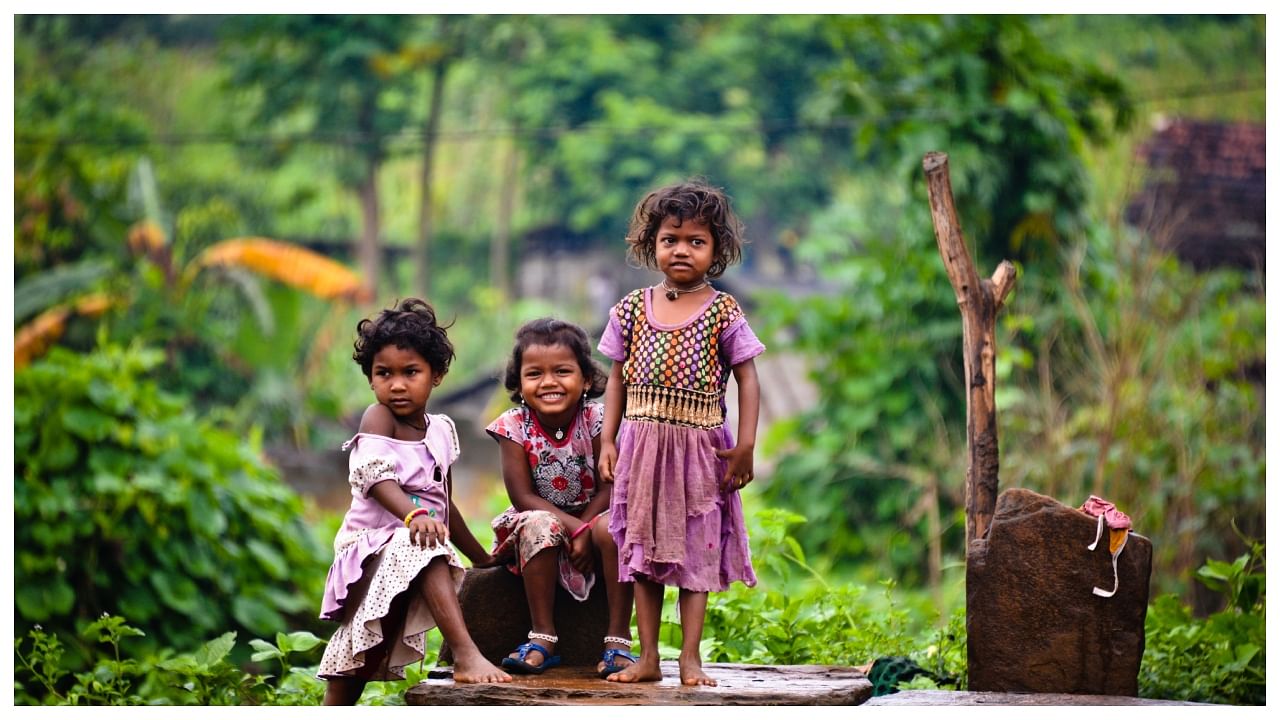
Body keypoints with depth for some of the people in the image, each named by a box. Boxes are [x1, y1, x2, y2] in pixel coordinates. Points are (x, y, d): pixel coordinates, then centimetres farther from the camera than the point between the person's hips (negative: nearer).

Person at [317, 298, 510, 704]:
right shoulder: (378, 419, -6)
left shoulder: (441, 430, 14)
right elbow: (376, 479, -23)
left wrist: (483, 559, 27)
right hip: (377, 544, -7)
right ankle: (466, 655, -49)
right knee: (423, 550, -39)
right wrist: (414, 515, -41)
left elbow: (444, 504, 24)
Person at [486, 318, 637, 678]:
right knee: (539, 527, -34)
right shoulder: (514, 426, -13)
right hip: (542, 517, 0)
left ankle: (618, 639, -24)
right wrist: (573, 527, -25)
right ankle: (542, 637, -26)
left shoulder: (596, 419, -13)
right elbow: (523, 496, -15)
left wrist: (586, 532, -25)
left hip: (592, 515, 0)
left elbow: (609, 488, -12)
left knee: (613, 529, -32)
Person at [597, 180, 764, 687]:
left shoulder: (723, 313, -3)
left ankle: (690, 659, 5)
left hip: (699, 446, -3)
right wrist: (608, 441, 3)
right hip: (641, 442, 3)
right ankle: (648, 658, 13)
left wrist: (745, 445, -9)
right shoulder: (631, 309, 5)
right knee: (643, 549, 7)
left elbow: (747, 379, -2)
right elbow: (618, 378, 9)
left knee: (696, 552, 1)